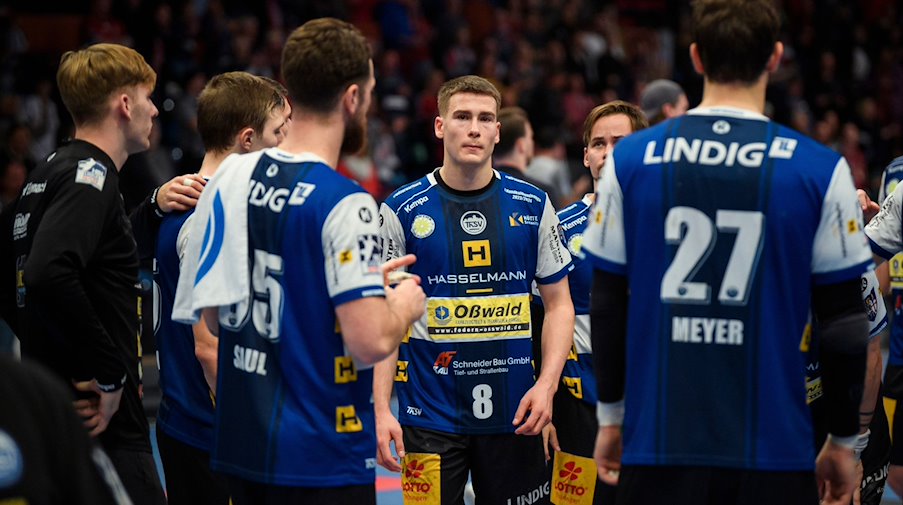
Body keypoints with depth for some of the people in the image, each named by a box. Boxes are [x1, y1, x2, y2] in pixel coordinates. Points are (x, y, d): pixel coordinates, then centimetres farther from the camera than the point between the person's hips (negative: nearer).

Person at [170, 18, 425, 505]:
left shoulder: (230, 177, 4)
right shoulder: (344, 204, -17)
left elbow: (214, 315, 11)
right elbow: (370, 341, -23)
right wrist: (403, 305, 0)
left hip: (240, 447, 7)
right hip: (321, 464, -7)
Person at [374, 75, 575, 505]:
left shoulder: (532, 206, 4)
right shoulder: (401, 210, -2)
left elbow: (558, 303, 9)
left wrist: (547, 384, -5)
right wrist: (381, 410, -8)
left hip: (514, 414, 2)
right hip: (430, 415, -2)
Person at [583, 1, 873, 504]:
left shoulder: (629, 160, 1)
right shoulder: (822, 171, -4)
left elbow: (607, 306, 6)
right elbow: (844, 323, -1)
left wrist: (611, 417, 17)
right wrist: (843, 441, 10)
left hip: (659, 447, 2)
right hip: (773, 450, -1)